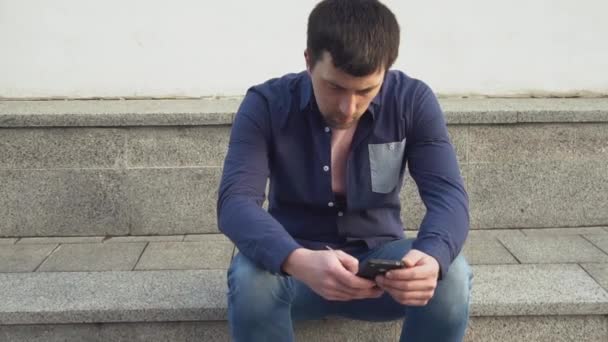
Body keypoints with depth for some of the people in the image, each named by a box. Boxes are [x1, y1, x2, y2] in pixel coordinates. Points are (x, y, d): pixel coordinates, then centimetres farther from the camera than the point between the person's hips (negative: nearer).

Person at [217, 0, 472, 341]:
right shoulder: (266, 105, -16)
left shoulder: (414, 101, -12)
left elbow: (449, 195, -19)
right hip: (295, 261, 0)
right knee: (251, 278, -34)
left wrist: (432, 255, -43)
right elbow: (235, 201, -27)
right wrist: (298, 261, -48)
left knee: (450, 276, -29)